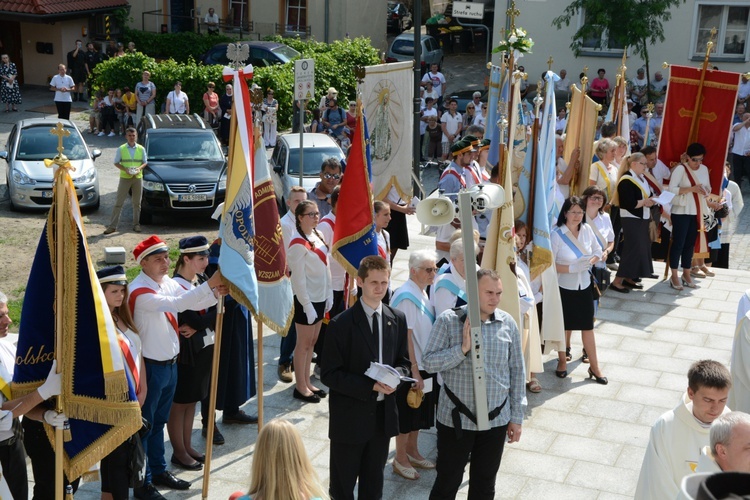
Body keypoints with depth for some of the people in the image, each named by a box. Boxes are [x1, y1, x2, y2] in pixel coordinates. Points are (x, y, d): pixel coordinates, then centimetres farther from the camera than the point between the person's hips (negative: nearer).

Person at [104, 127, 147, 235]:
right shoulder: (121, 149, 1)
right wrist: (125, 169, -15)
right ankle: (112, 225, -2)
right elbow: (116, 163, 3)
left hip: (138, 178, 2)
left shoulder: (141, 149, 6)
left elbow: (145, 162, 10)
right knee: (119, 203, -3)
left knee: (137, 203, 9)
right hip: (124, 178, -2)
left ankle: (136, 224, 19)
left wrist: (139, 168, -11)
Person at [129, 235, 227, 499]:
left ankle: (159, 470, 36)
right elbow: (177, 304, -36)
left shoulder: (167, 282, 3)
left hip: (170, 363, 8)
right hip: (150, 366, -8)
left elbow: (192, 302, 6)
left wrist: (217, 293, -13)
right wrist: (209, 284, -40)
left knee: (159, 421, 21)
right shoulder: (139, 290, -22)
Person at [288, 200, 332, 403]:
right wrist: (307, 306, -18)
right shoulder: (298, 244, -19)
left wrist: (329, 293, 10)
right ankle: (300, 387, 16)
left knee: (312, 341, 17)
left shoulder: (318, 235, 5)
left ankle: (307, 382, 29)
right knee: (304, 342, 4)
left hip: (321, 297, 8)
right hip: (306, 299, -8)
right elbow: (298, 278, -20)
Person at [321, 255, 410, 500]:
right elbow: (328, 374, -14)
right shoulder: (341, 324, -14)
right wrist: (370, 386, -23)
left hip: (383, 414, 5)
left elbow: (403, 361, 11)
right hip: (350, 417, -4)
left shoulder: (397, 319, 2)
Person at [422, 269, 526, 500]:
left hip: (496, 420, 3)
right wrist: (462, 349, -25)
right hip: (456, 419, -2)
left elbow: (517, 371, 4)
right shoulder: (448, 320, -10)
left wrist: (516, 417, 6)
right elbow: (428, 362, -11)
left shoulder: (508, 323, -2)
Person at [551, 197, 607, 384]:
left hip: (584, 286, 4)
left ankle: (594, 367, 20)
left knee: (588, 326, 9)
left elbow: (597, 252, 9)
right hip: (564, 288, -4)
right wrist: (572, 268, -25)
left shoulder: (587, 229, -2)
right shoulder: (557, 234, -17)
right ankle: (562, 361, 33)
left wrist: (589, 262, -11)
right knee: (564, 327, 12)